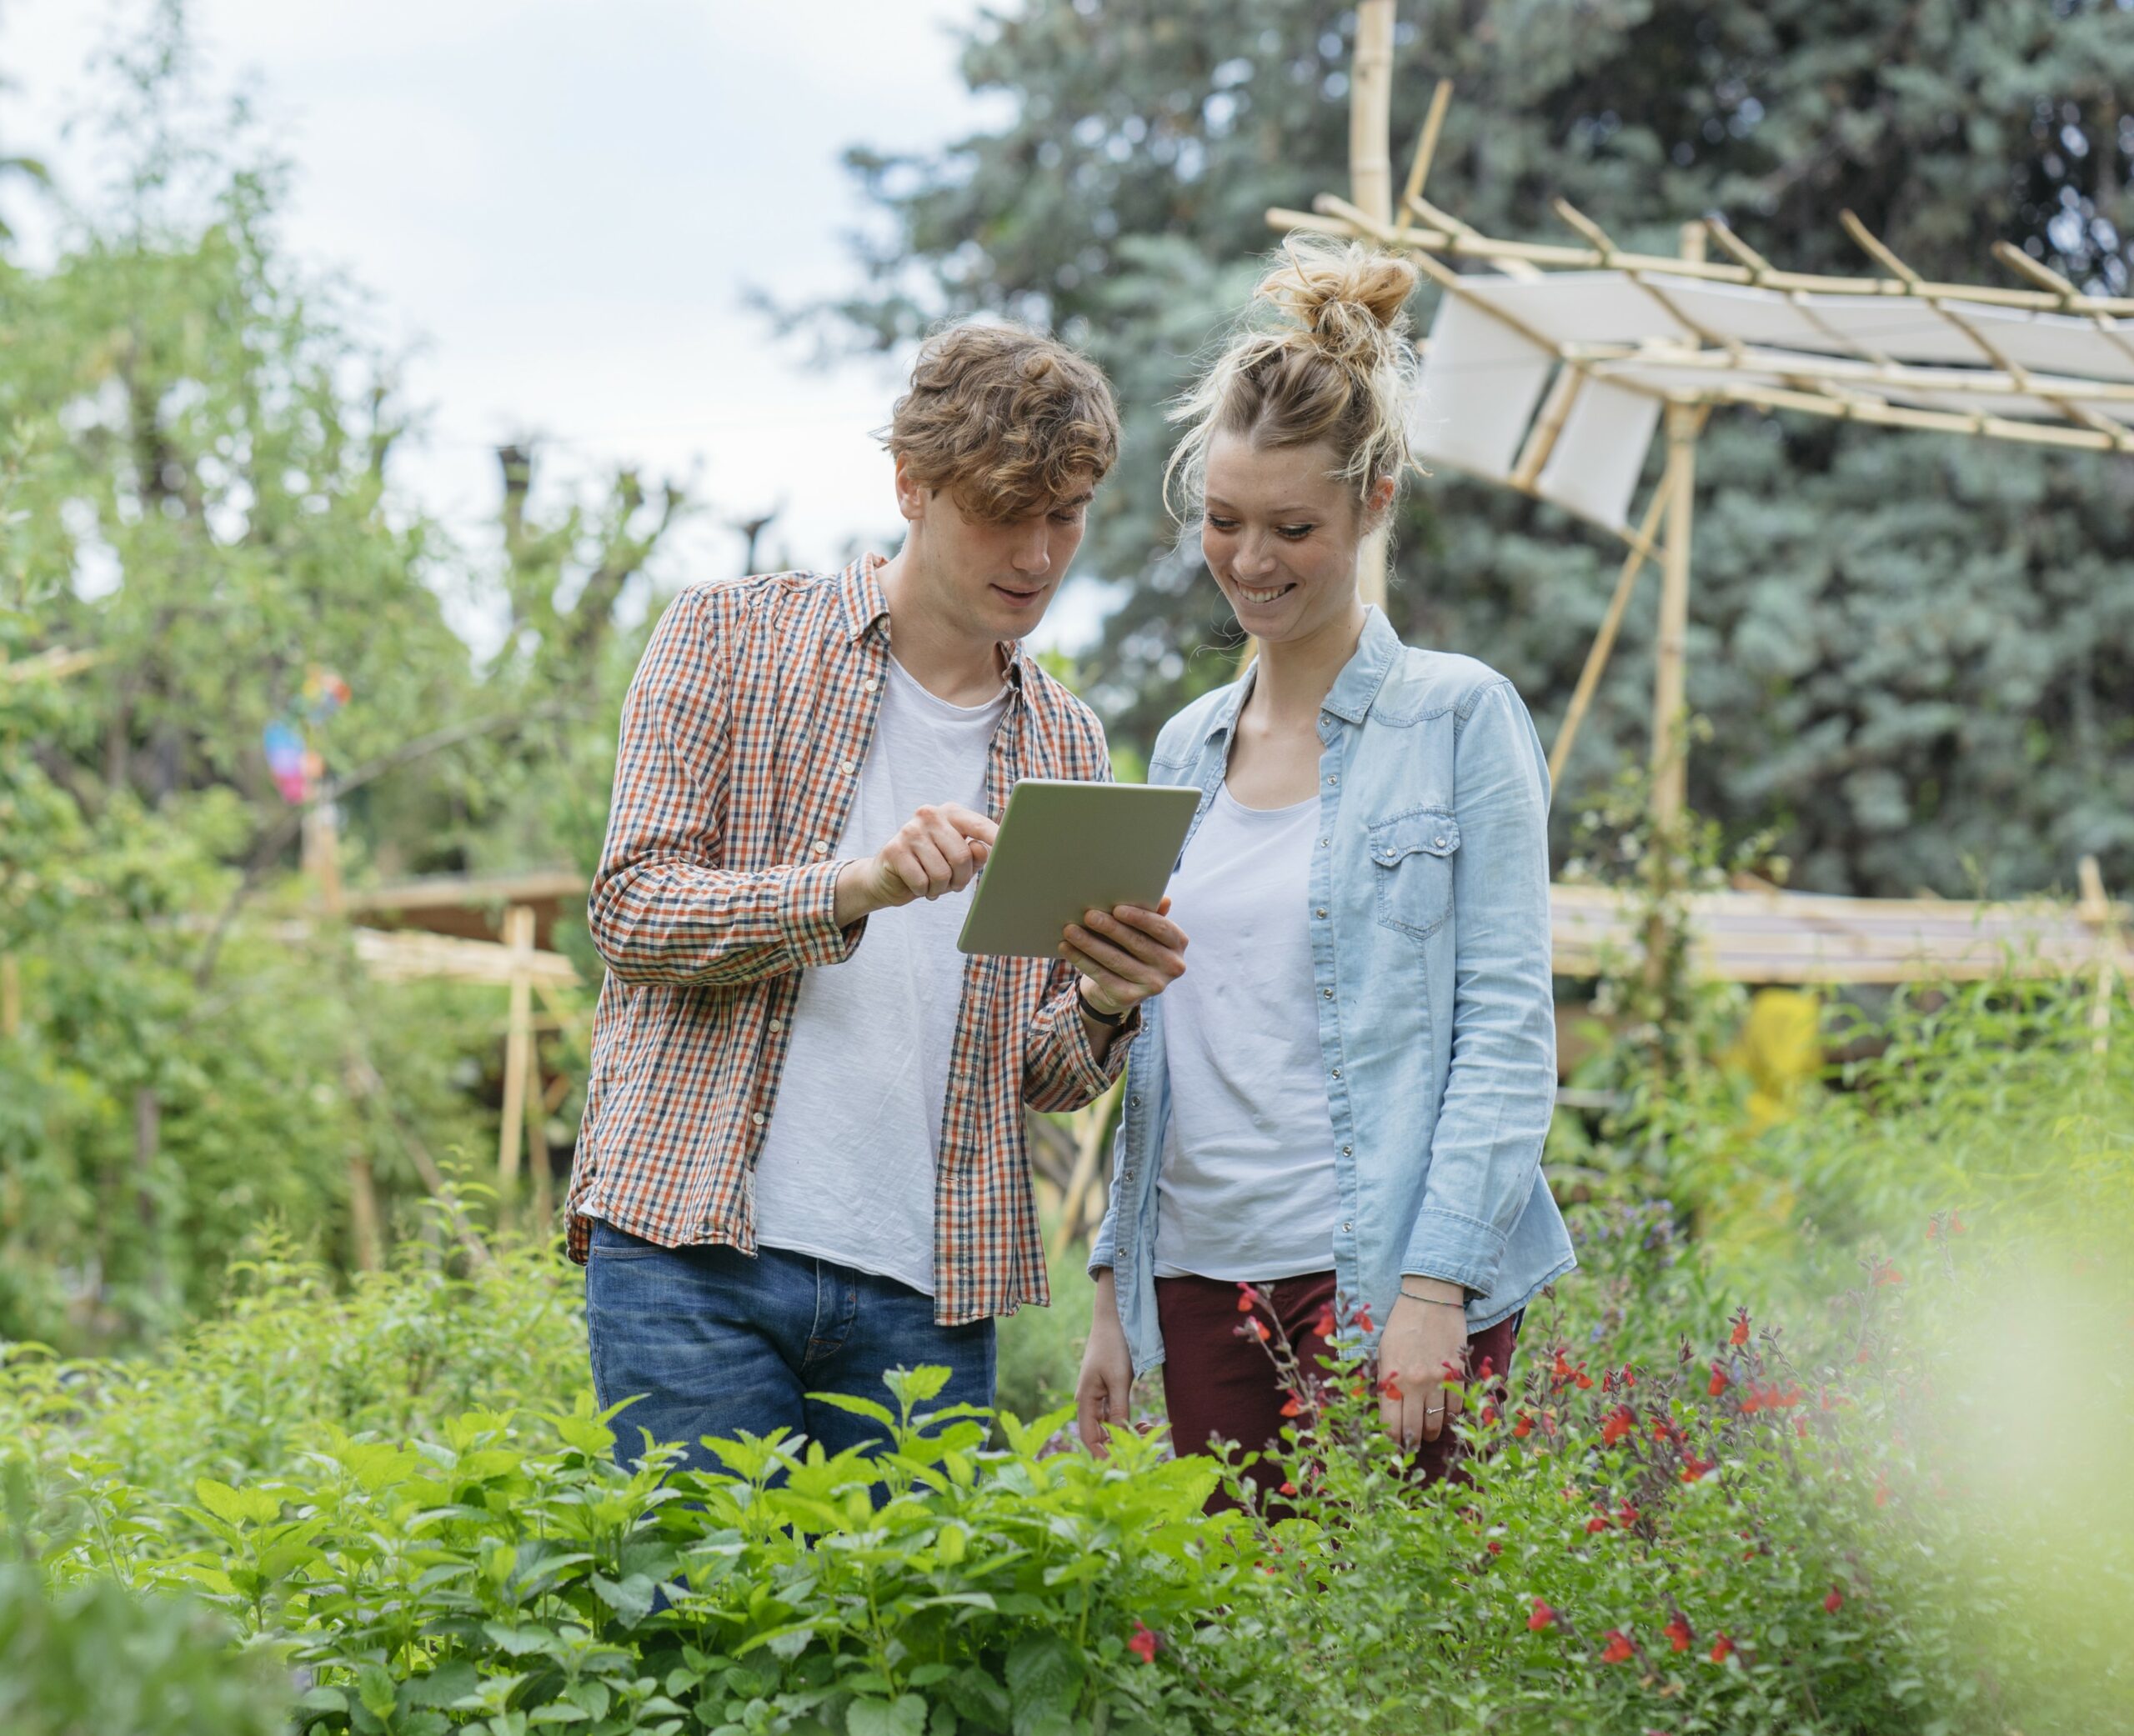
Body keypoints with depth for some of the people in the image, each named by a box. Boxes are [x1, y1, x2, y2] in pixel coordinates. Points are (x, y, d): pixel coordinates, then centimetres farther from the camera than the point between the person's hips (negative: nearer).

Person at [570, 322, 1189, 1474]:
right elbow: (632, 908, -6)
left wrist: (1103, 1003, -8)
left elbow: (1045, 1078, 16)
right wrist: (859, 883, -21)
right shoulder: (732, 636, 4)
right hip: (694, 1250, -3)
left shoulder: (1066, 746, 16)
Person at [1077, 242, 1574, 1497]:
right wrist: (1117, 1292, 13)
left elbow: (1509, 1029, -7)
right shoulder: (1187, 748, 15)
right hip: (1202, 1277, 5)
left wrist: (1434, 1287, -16)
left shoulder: (1460, 719, -2)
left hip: (1380, 1279, -5)